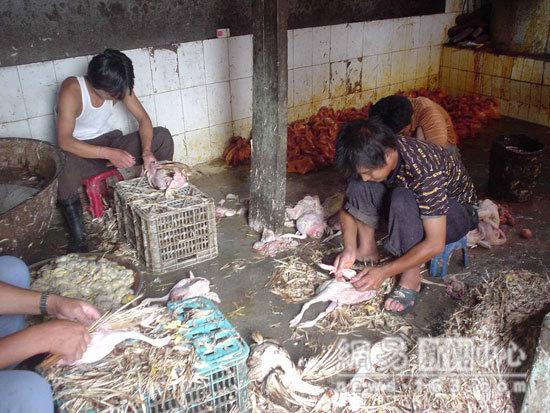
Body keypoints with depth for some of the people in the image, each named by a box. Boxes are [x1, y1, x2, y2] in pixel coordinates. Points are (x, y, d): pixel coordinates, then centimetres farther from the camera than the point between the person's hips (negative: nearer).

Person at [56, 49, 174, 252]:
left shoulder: (119, 87, -10)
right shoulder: (71, 90, -25)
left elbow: (143, 118, -4)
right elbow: (64, 140, -31)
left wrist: (147, 151, -23)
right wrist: (109, 154, -39)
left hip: (109, 142, 5)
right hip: (79, 151, -5)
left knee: (162, 136, -14)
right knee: (63, 168, -41)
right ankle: (78, 238, -27)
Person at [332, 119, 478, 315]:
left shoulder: (427, 171, -37)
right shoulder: (372, 156, -19)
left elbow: (435, 244, -35)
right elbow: (349, 204, -8)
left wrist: (384, 272, -34)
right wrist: (349, 249, -24)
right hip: (413, 205, 5)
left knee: (402, 199, -37)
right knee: (358, 186, -19)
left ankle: (411, 277, -20)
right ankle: (368, 249, -7)